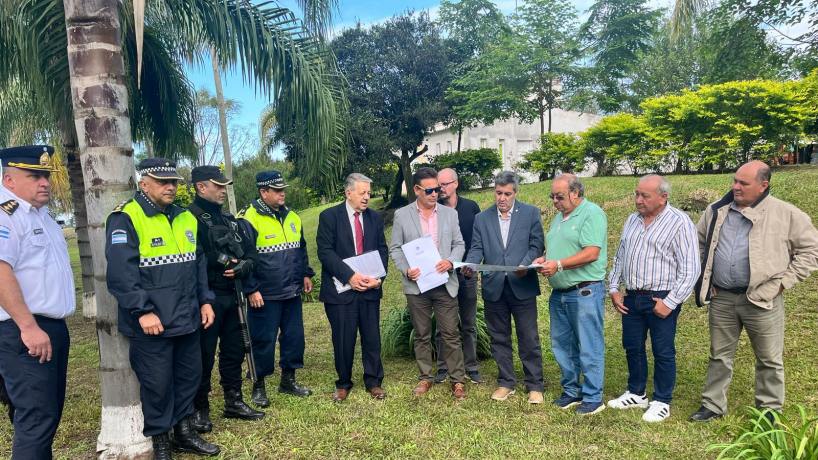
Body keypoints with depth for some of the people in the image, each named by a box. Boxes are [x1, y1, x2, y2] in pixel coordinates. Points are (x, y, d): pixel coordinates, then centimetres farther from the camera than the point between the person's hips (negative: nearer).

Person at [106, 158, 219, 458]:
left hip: (187, 319, 7)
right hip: (152, 323, -6)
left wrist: (205, 300, 9)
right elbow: (121, 273, -18)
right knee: (157, 384, 5)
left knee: (189, 376, 15)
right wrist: (143, 311, -21)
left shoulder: (186, 218, 12)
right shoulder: (125, 218, -10)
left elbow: (199, 264, 16)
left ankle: (183, 432, 32)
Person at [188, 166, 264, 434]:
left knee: (234, 350, 15)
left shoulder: (227, 218, 15)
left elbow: (249, 249, 13)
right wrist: (225, 263, -14)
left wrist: (242, 266, -8)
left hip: (230, 296, 8)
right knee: (204, 355, 2)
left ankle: (234, 402, 29)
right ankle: (199, 409, 17)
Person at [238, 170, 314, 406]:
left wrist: (306, 274, 14)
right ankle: (258, 386, 19)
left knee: (294, 337, 13)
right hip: (265, 296, -6)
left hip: (292, 292, 7)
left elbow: (301, 248, 20)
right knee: (263, 341, 3)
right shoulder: (249, 219, -12)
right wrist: (251, 290, -15)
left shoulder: (291, 217, 10)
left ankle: (288, 380, 29)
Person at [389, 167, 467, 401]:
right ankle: (425, 377, 25)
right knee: (422, 336, 11)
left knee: (451, 335, 2)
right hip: (416, 285, 0)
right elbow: (395, 248, 3)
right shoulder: (402, 215, 1)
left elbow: (459, 244, 8)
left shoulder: (450, 213, 5)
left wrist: (451, 261, -12)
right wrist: (406, 269, -13)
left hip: (445, 283, 0)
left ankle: (457, 380, 14)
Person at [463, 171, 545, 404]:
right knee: (499, 339, 12)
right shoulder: (482, 218, 8)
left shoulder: (531, 213, 2)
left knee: (529, 339, 4)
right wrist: (469, 265, -17)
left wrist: (525, 265, -19)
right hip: (494, 288, 3)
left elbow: (536, 245, -2)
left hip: (522, 286, -2)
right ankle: (505, 383, 25)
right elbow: (477, 248, 4)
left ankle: (535, 386, 17)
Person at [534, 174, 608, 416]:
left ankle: (593, 398, 13)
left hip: (584, 291, -8)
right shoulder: (559, 216, 16)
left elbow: (591, 253, -20)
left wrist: (558, 265, -23)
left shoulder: (592, 214, -11)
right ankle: (571, 391, 28)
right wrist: (544, 259, 1)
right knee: (562, 345, 15)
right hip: (559, 293, 9)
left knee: (589, 348, 0)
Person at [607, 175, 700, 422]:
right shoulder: (632, 220, 11)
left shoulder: (679, 222, -10)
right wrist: (614, 288, 10)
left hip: (661, 300, -6)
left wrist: (670, 302, -16)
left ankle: (662, 402, 20)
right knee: (632, 348, 15)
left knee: (663, 353, 5)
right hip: (631, 298, 6)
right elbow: (619, 258, 19)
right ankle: (636, 394, 32)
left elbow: (690, 269, -13)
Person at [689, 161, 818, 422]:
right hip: (721, 298, 3)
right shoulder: (717, 211, 4)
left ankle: (769, 410, 30)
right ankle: (713, 405, 27)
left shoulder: (785, 214, -7)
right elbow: (700, 243, 18)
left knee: (769, 360, 12)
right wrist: (704, 279, 11)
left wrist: (782, 282, -9)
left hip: (761, 300, -3)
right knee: (719, 356, 14)